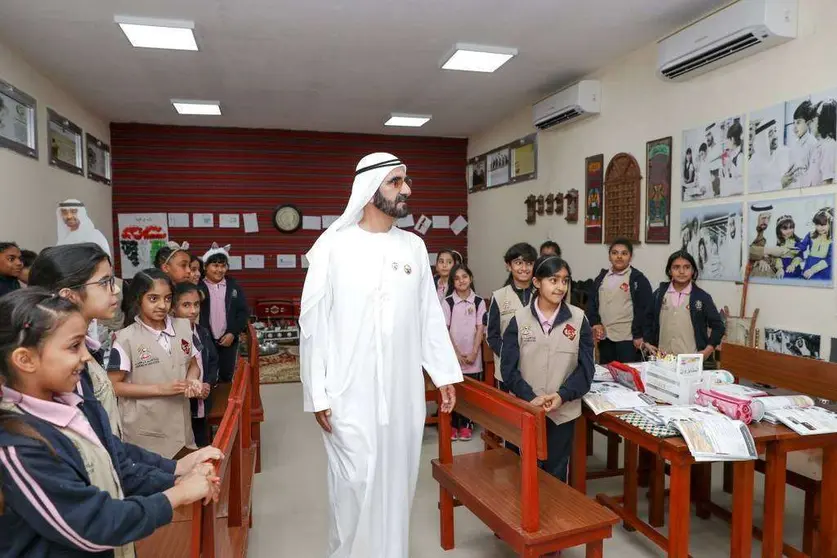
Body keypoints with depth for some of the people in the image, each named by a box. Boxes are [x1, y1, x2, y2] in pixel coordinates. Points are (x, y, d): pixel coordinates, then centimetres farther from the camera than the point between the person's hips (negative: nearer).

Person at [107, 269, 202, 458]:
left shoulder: (183, 327, -1)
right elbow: (113, 386, -11)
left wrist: (192, 381, -10)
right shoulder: (126, 339, -14)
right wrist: (159, 388, -18)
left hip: (181, 427, 5)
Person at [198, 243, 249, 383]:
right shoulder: (198, 287, -4)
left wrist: (233, 333, -7)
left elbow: (244, 311, 2)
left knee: (226, 379, 12)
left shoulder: (233, 285, 3)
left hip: (228, 340, 2)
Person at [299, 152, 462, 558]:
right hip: (351, 392, -4)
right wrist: (317, 393, -7)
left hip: (404, 390, 4)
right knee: (355, 482, 5)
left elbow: (430, 316, 9)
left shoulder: (414, 246, 6)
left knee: (397, 478, 15)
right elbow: (313, 324, -6)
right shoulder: (334, 245, -7)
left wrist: (445, 374, 7)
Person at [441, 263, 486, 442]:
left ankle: (466, 424, 18)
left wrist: (473, 353, -8)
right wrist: (457, 353, -9)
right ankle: (453, 425, 16)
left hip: (472, 355, 1)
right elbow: (444, 330, -4)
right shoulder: (447, 302, -3)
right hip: (453, 354, -1)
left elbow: (480, 329, -1)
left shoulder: (479, 302, 0)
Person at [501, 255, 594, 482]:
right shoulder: (519, 319, -4)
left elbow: (585, 367, -2)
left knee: (556, 474, 14)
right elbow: (509, 368, -5)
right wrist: (531, 398, -18)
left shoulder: (578, 319, -3)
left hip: (564, 411, 1)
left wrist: (563, 395, -16)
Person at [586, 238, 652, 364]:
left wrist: (638, 335, -12)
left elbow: (643, 309, -8)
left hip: (628, 337, -5)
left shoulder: (638, 279, -4)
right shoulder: (601, 278, 11)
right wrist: (595, 323, -3)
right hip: (605, 336, 5)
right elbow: (591, 303, 11)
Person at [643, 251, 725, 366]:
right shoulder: (659, 294, 4)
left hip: (692, 360, -2)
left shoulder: (702, 297, -1)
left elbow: (718, 326, 4)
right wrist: (647, 342, 6)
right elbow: (649, 319, 15)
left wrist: (708, 350, -6)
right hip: (663, 358, 2)